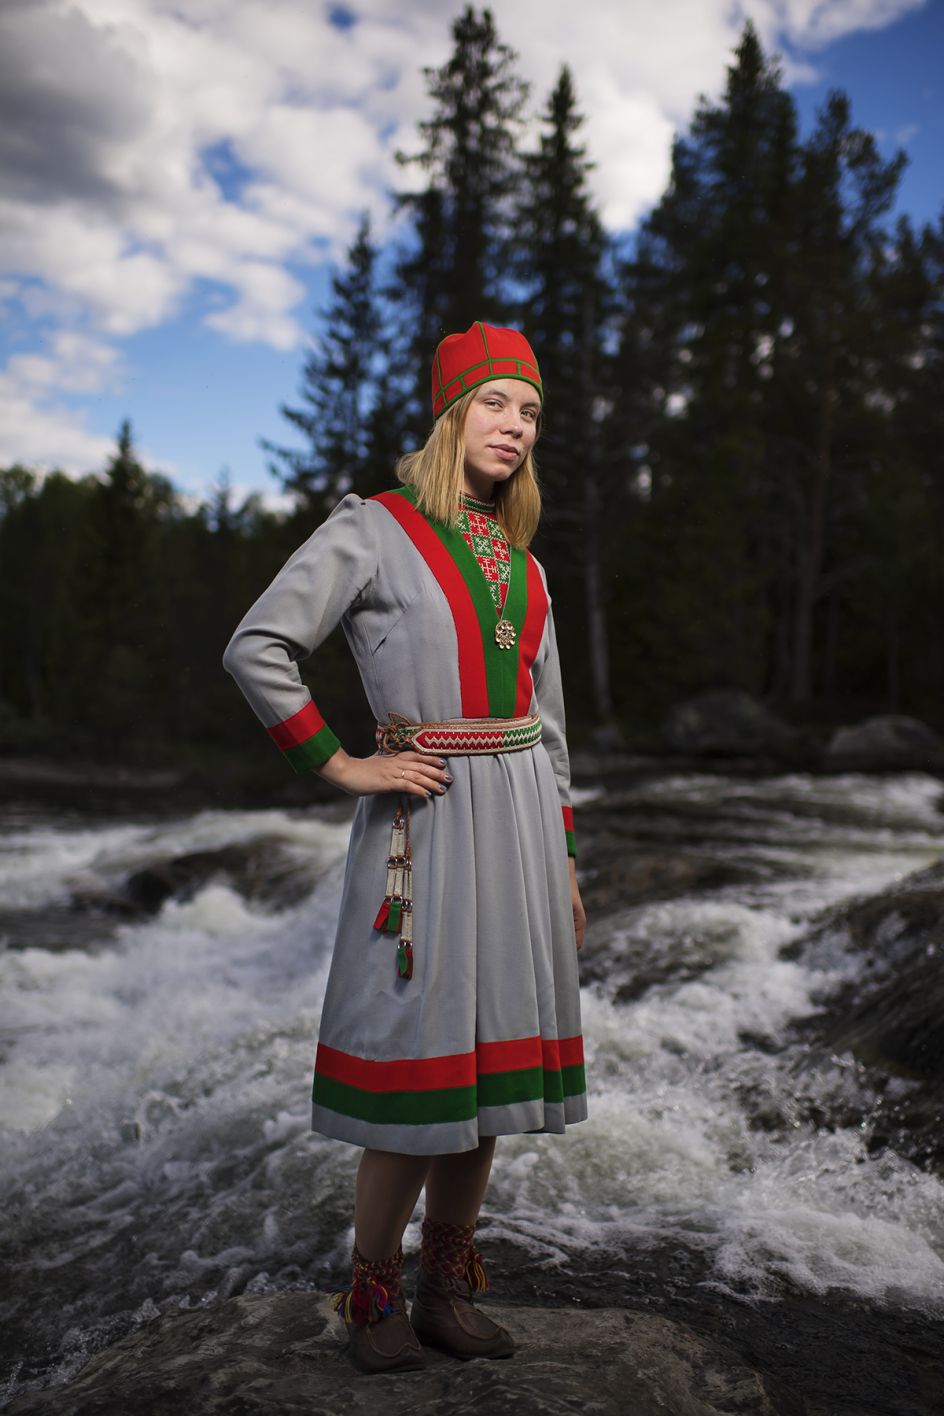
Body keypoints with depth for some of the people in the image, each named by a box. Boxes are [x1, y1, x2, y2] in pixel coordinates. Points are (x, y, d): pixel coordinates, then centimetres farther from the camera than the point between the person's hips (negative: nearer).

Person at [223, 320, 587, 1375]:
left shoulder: (523, 564, 15)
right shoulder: (373, 529, -5)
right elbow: (255, 650, -11)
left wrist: (563, 858, 15)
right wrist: (340, 766, -10)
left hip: (519, 819, 6)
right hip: (425, 822, -6)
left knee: (488, 1066, 10)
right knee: (417, 1061, -1)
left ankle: (448, 1290, 27)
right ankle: (374, 1297, 21)